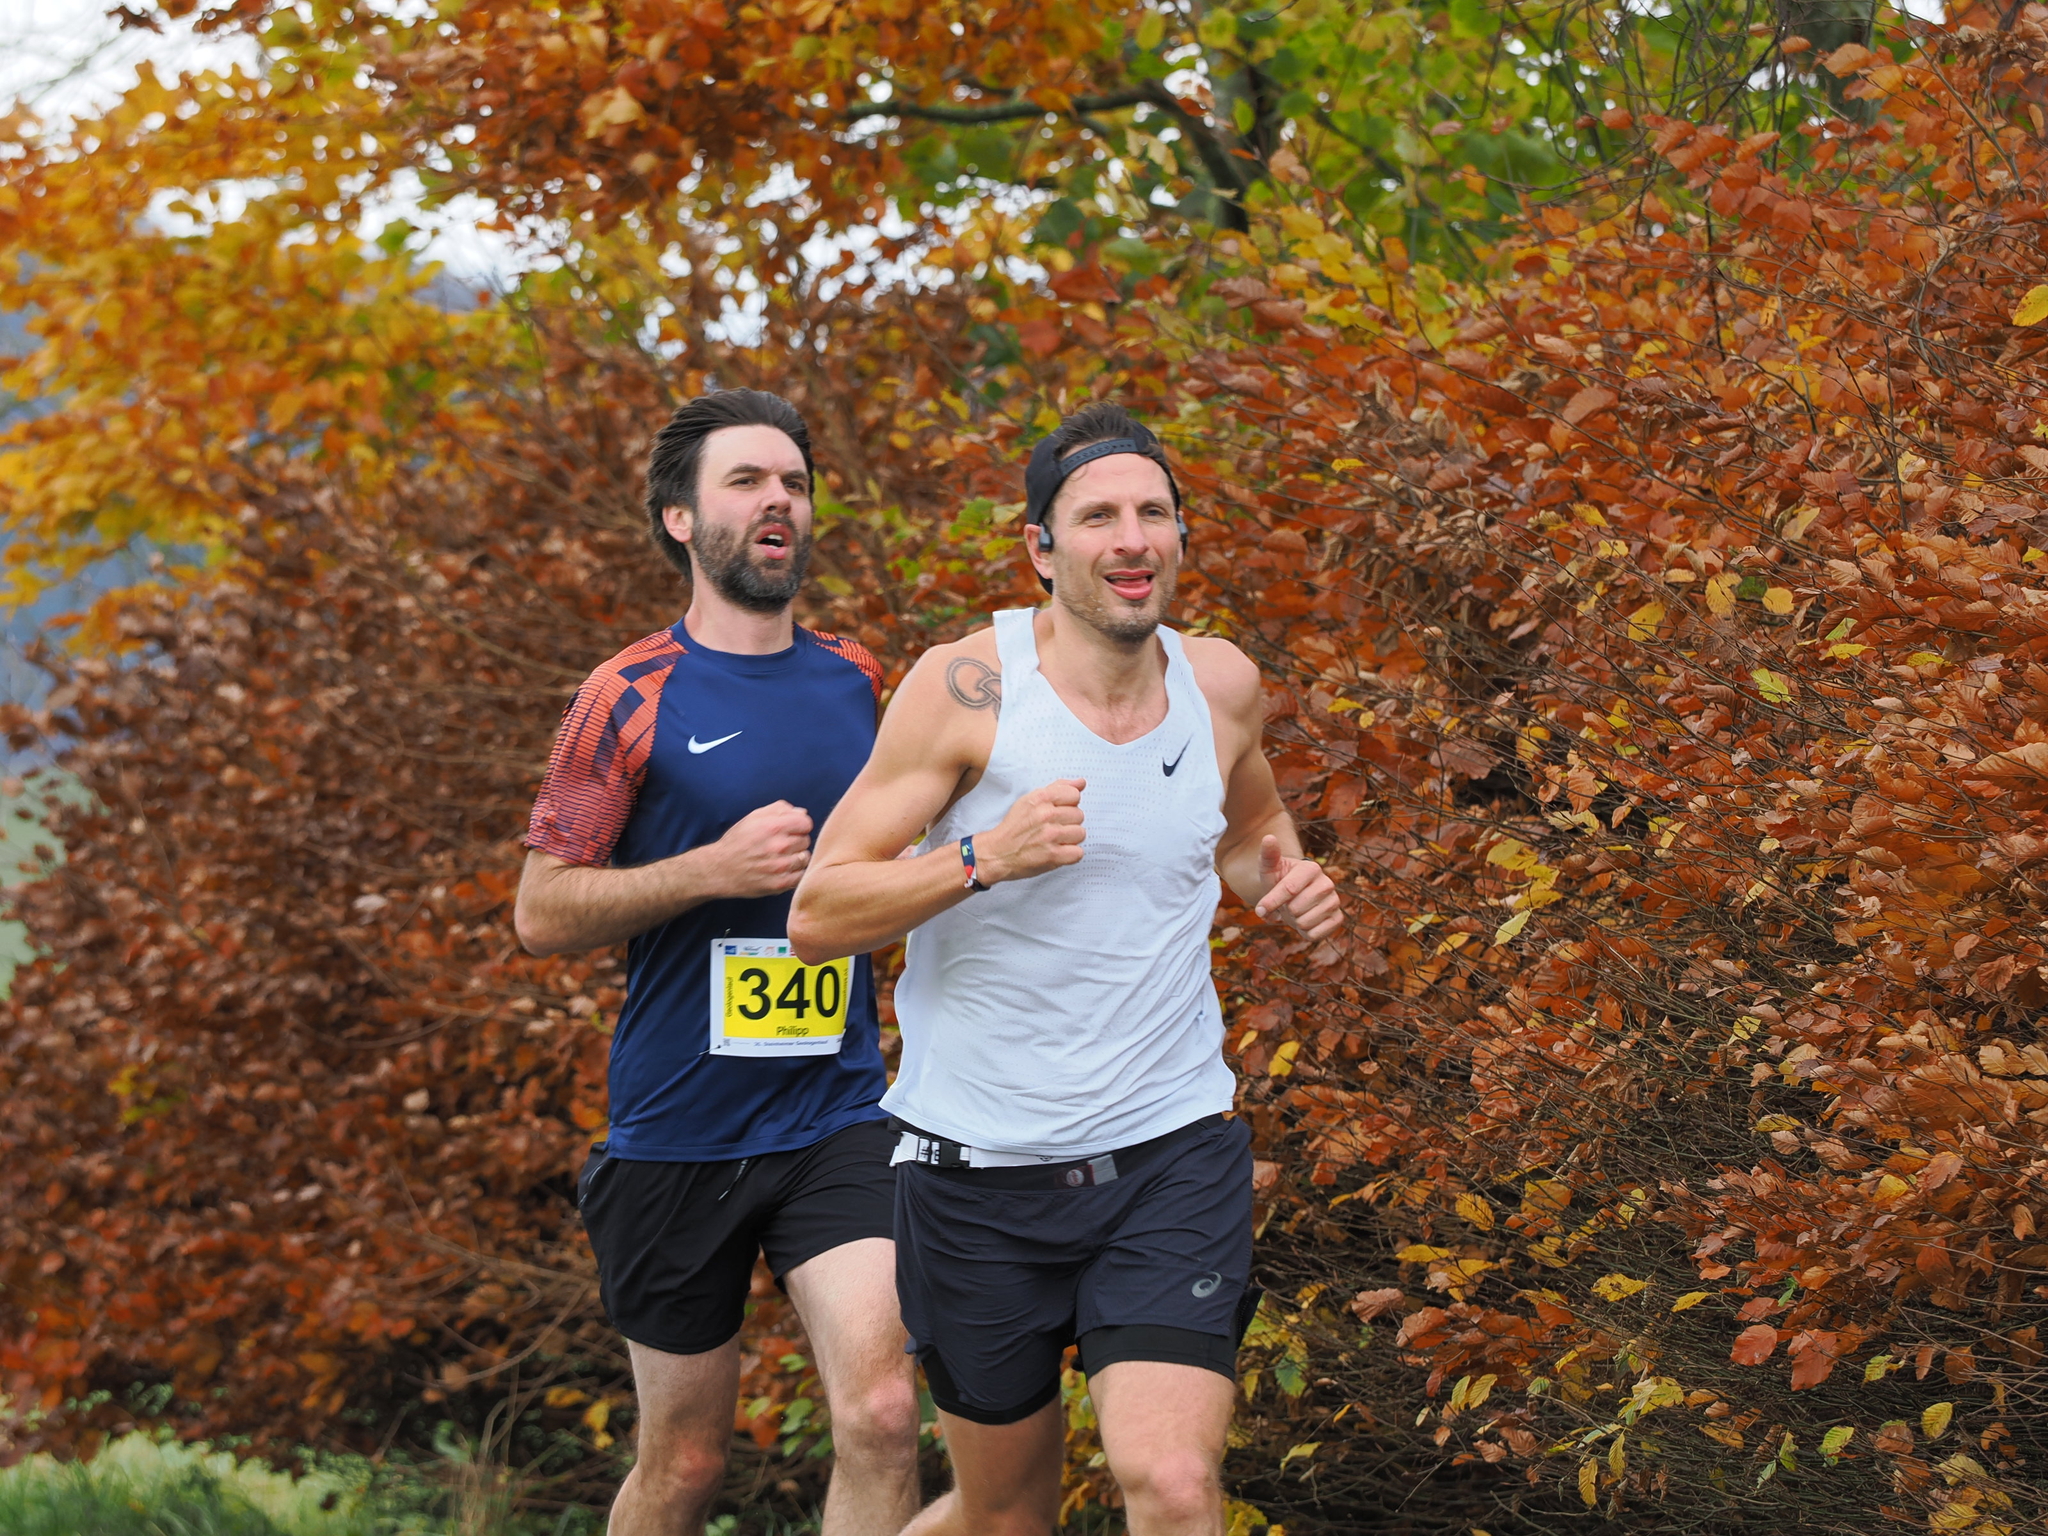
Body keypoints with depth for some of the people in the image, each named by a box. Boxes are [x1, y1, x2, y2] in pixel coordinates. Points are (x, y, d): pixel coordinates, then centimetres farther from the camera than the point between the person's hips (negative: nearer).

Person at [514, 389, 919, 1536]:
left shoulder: (854, 681, 10)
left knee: (882, 1415, -17)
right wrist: (714, 869, -18)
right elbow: (543, 913, -7)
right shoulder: (635, 697, -4)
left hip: (838, 1117, 3)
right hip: (678, 1132, -2)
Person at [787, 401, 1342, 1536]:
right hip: (980, 1173, -2)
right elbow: (816, 917, -12)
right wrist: (987, 857, -26)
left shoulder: (1220, 685, 3)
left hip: (1171, 1155, 2)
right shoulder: (967, 688, -10)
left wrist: (1281, 876, 4)